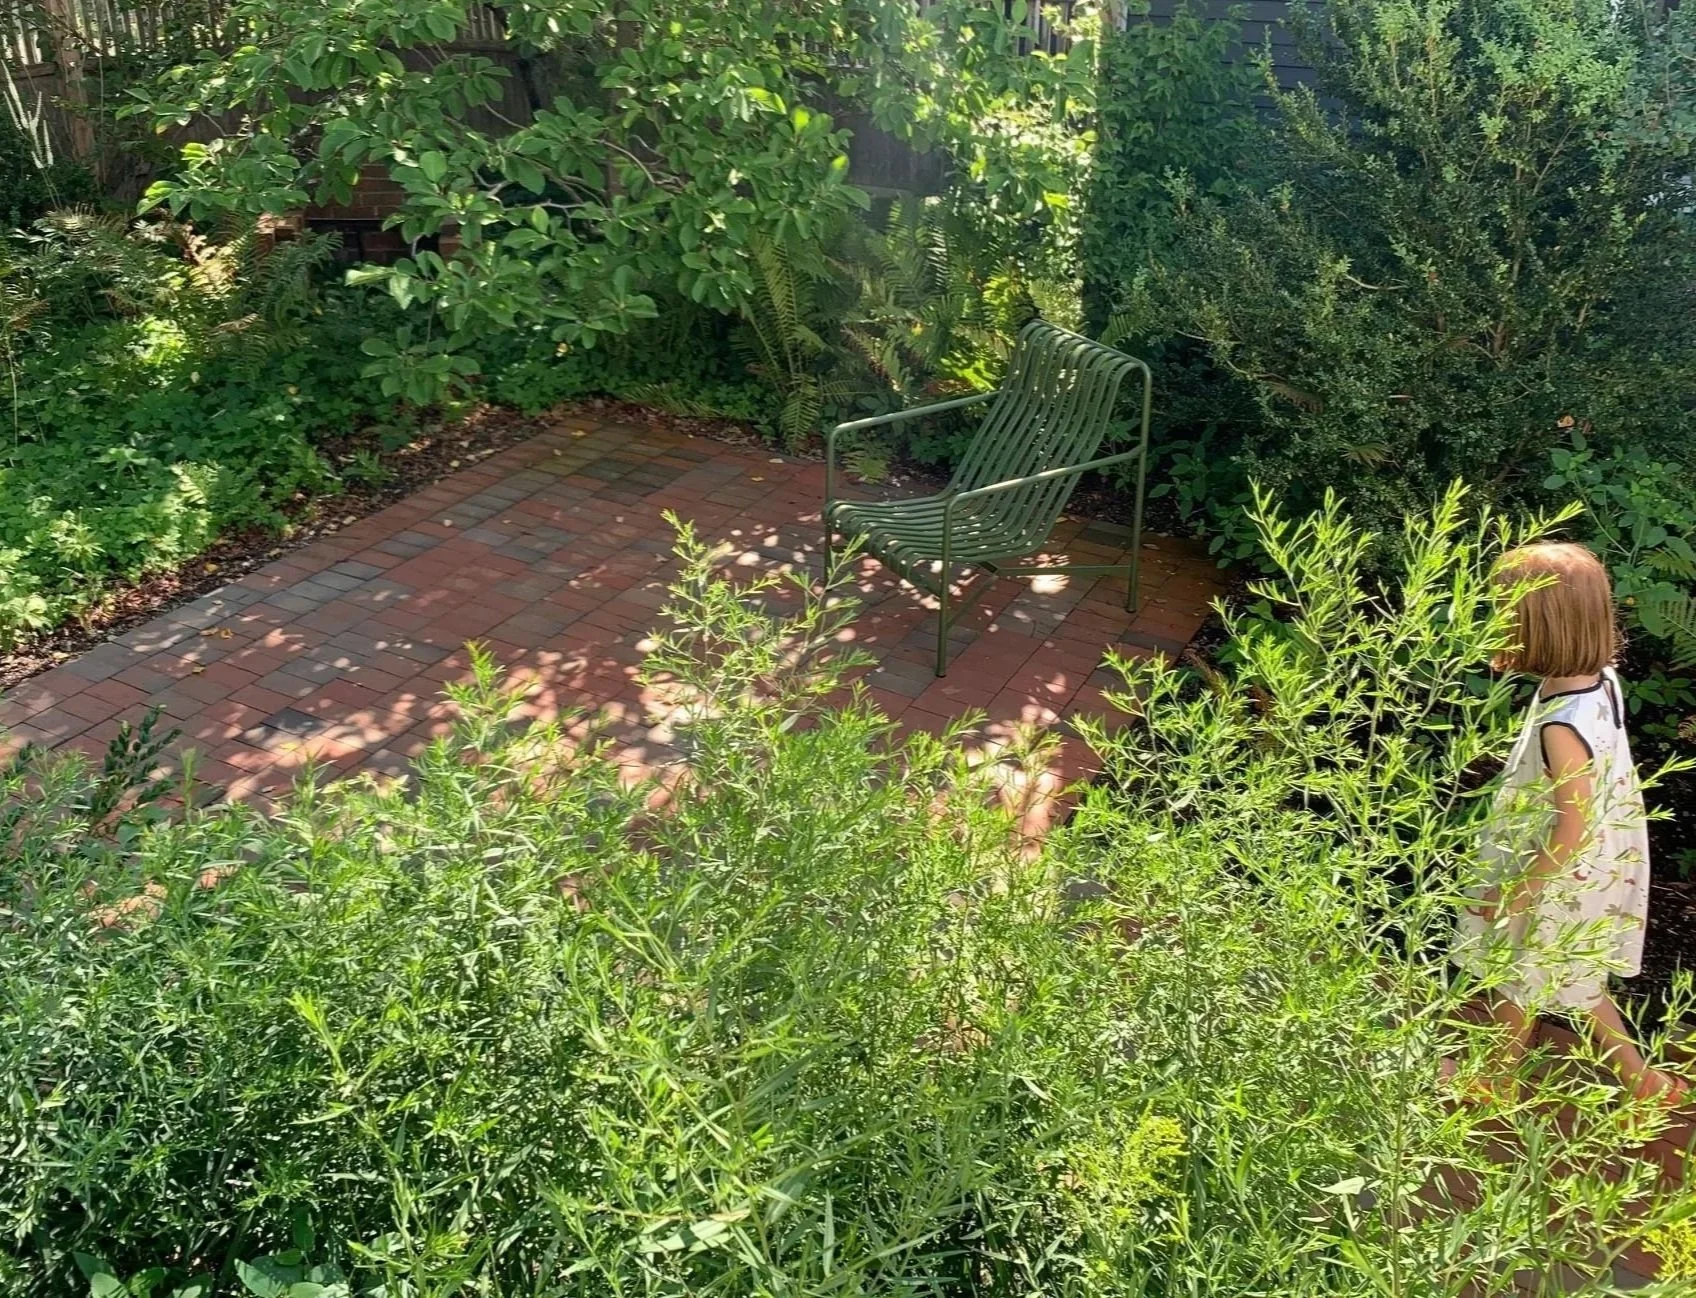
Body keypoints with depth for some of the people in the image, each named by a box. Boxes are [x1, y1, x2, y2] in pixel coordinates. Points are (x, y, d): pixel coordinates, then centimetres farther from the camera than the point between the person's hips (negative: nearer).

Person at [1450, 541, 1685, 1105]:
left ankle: (1498, 1078, 42)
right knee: (1572, 981, 28)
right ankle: (1638, 1076, 42)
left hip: (1558, 882, -8)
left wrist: (1515, 893, -17)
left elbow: (1572, 832, -27)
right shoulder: (1601, 679, -12)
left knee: (1515, 982, 19)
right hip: (1599, 871, 8)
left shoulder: (1563, 726, -37)